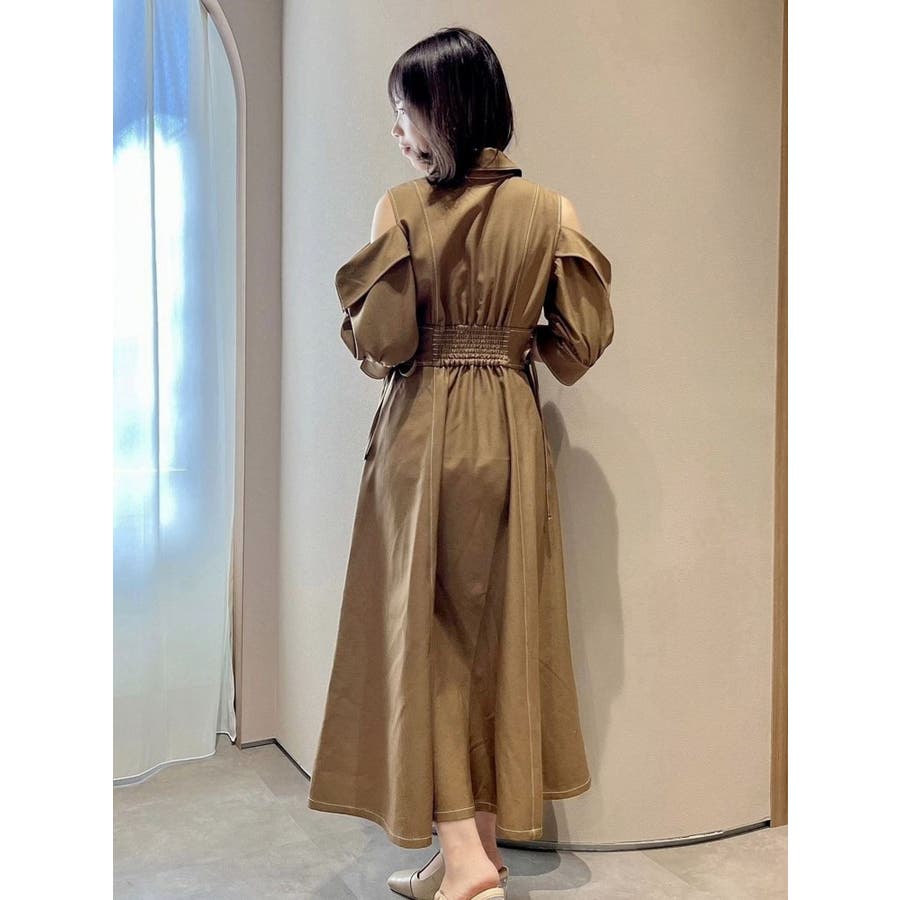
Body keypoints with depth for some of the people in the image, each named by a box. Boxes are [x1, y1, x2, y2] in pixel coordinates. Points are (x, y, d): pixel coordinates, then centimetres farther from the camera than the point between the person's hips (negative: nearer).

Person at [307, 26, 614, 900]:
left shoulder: (403, 208, -8)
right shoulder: (549, 209, 1)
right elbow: (580, 340, 0)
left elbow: (382, 342, -12)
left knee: (422, 627, 6)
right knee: (501, 629, 11)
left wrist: (361, 336, 10)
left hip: (422, 431, -3)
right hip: (511, 430, 4)